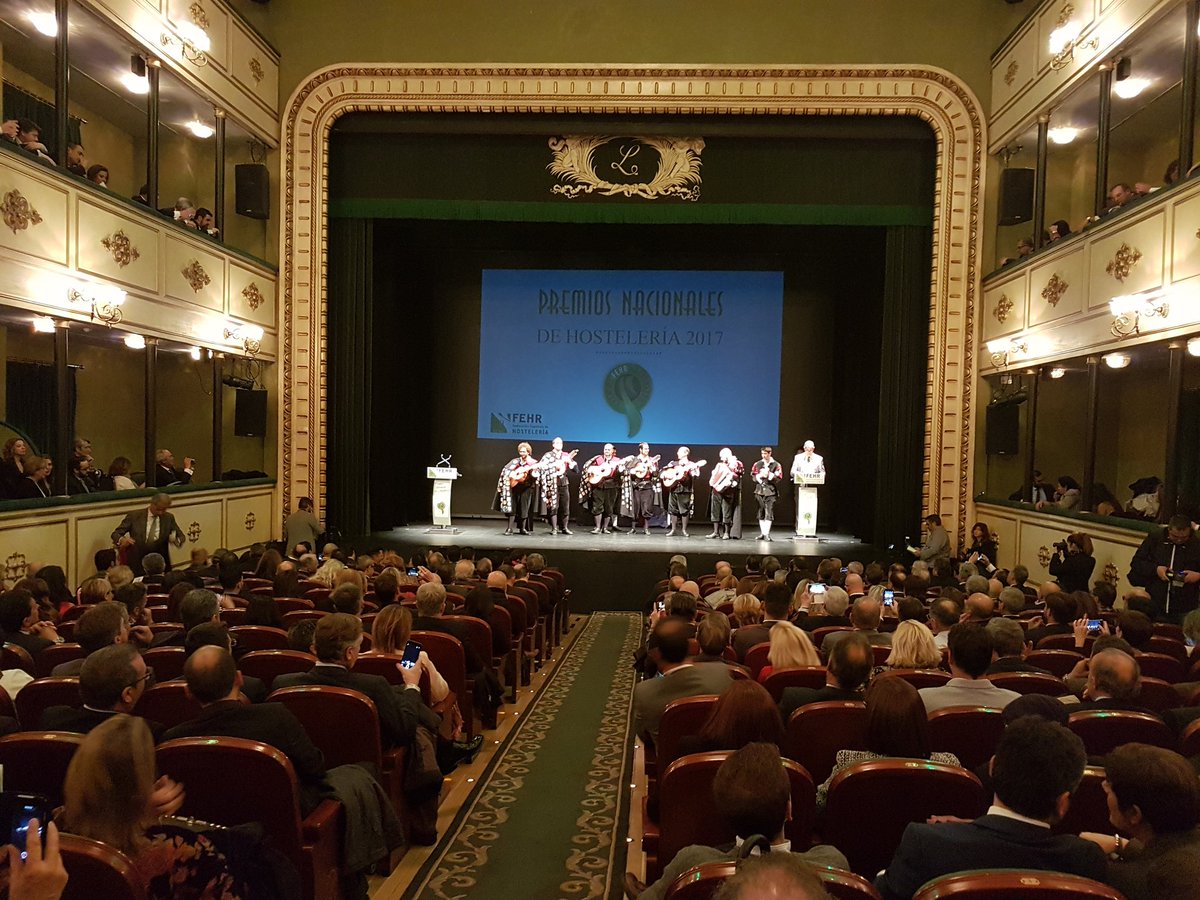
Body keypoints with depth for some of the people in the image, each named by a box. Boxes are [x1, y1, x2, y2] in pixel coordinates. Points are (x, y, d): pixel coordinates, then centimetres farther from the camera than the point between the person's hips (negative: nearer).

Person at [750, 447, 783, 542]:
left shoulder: (776, 465, 1)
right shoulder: (757, 464, 10)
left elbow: (778, 478, -5)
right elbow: (753, 476, 8)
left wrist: (768, 475, -14)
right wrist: (760, 475, -10)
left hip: (771, 492, -3)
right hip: (760, 491, 3)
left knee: (769, 513, -9)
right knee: (761, 513, 8)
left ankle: (767, 534, -8)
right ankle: (762, 533, 15)